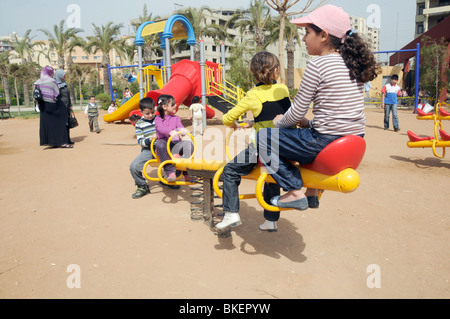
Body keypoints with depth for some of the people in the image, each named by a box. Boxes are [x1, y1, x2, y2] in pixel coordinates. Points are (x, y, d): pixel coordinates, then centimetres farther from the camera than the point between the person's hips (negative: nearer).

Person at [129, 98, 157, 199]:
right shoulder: (139, 124, 1)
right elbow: (140, 142, -5)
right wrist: (150, 139, -24)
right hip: (148, 150, -1)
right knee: (134, 166, -20)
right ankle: (142, 187, 6)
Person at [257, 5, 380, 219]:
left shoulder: (318, 65, -13)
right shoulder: (354, 64, 11)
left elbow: (297, 113, -9)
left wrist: (279, 122, 11)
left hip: (327, 144, -8)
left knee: (263, 137, 4)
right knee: (310, 134, 38)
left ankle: (295, 192, 0)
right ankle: (312, 193, 34)